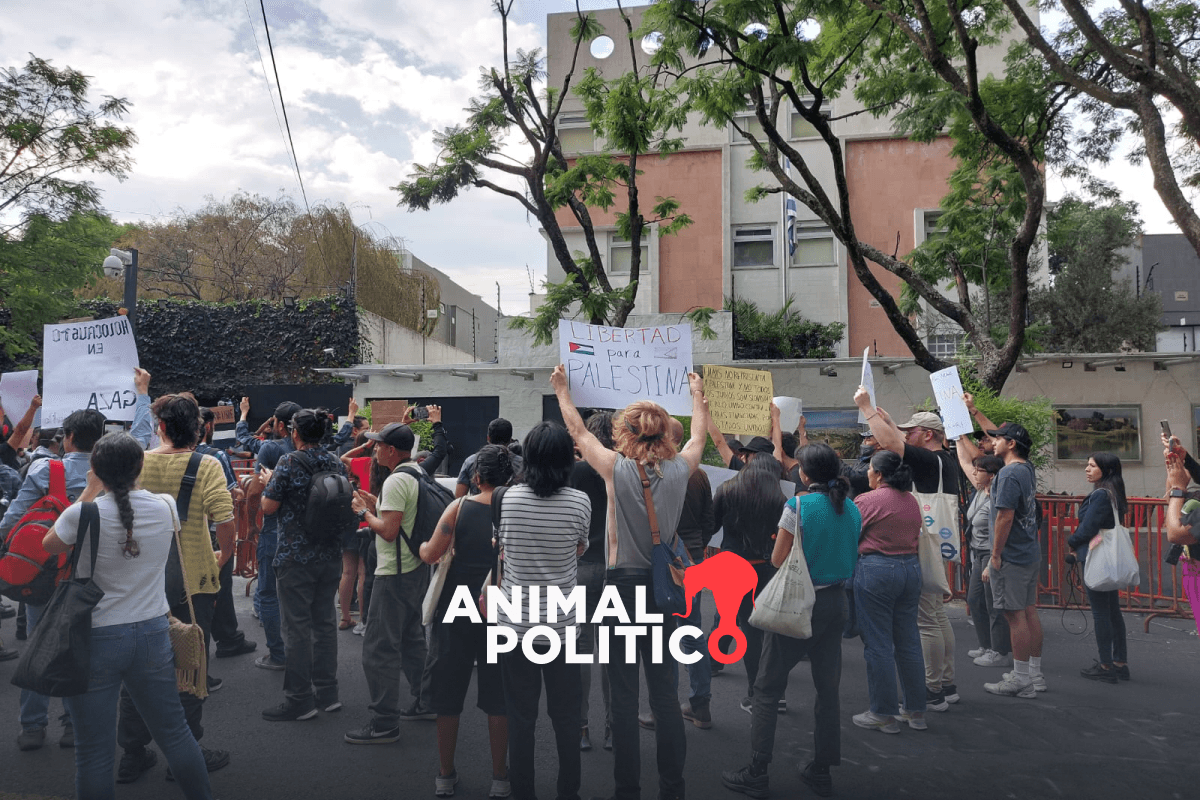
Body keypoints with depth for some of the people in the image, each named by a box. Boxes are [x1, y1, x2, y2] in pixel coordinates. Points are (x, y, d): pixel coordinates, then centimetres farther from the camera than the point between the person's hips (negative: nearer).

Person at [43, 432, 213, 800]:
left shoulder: (82, 514, -16)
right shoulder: (165, 506, -6)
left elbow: (49, 545, 7)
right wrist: (129, 484, 21)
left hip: (97, 638, -3)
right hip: (152, 632, 3)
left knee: (94, 750, 9)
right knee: (174, 731, 18)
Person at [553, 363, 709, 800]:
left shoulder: (616, 468, -9)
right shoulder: (679, 469, -2)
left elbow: (578, 430, 7)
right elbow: (700, 436, 19)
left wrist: (562, 389, 24)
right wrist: (697, 394, 37)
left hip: (623, 585, -3)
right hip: (665, 587, 3)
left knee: (624, 696, 5)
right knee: (665, 694, 10)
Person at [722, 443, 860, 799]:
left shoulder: (798, 506, -15)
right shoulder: (851, 509, 3)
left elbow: (777, 560, -10)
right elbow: (849, 557, 14)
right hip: (836, 602, 6)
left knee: (767, 688, 3)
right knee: (827, 687, 13)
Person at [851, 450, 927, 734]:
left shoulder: (867, 500, -12)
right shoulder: (912, 501, 10)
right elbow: (916, 537, 15)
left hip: (876, 570, -7)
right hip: (911, 568, 7)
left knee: (878, 644, 1)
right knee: (909, 641, 13)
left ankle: (883, 714, 7)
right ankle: (916, 710, 21)